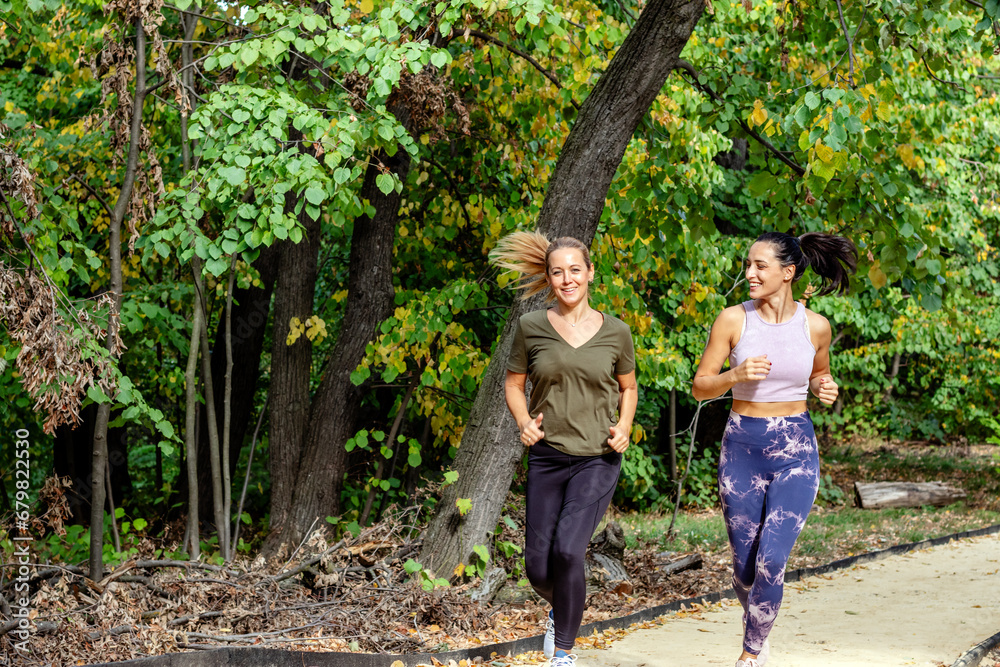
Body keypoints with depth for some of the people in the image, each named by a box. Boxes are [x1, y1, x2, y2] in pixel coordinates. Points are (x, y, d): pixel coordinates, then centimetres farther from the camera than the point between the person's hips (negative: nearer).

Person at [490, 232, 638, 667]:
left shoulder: (615, 333, 0)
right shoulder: (531, 328, 0)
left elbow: (628, 387, 16)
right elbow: (513, 383, 12)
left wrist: (624, 427, -2)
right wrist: (524, 422, -6)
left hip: (597, 459, -2)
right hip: (547, 457, 2)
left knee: (567, 549, -21)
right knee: (538, 569, 4)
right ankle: (562, 610, 41)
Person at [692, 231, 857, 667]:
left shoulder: (816, 326, -2)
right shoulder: (733, 320, -5)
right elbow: (700, 387, -1)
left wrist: (825, 389, -5)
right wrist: (736, 375, -19)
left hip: (796, 451, -1)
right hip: (742, 449, 1)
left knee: (772, 561, -13)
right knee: (744, 565, 8)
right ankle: (755, 630, 38)